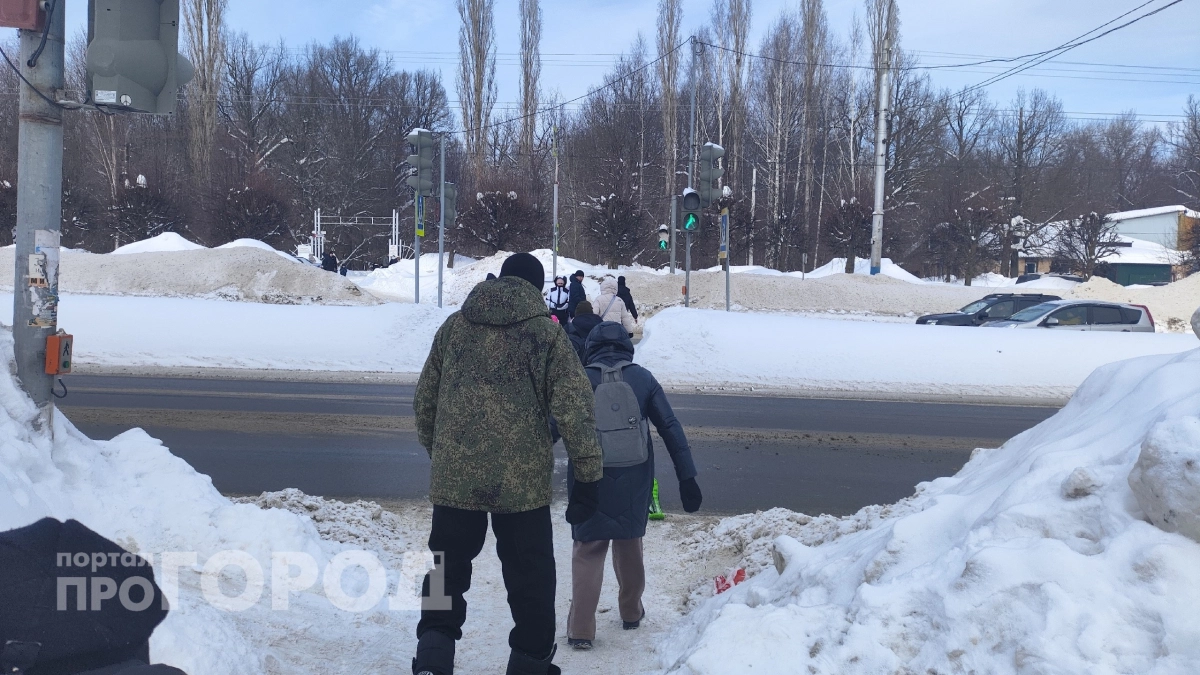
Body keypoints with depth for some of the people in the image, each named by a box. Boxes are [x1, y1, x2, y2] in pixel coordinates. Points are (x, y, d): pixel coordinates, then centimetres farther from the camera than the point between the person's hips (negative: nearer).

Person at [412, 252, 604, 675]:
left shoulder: (454, 326, 7)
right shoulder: (546, 333, -2)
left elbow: (424, 401, 13)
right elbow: (575, 411, -7)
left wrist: (436, 451, 28)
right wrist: (589, 477, -4)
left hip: (454, 477, 2)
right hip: (523, 481, -2)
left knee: (448, 570, 15)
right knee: (530, 577, 13)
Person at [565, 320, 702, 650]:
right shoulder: (643, 379, 1)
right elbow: (671, 428, -1)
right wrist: (687, 477, 0)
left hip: (590, 482, -2)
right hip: (634, 483, 2)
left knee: (587, 551, 8)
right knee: (629, 543, 22)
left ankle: (581, 629, 2)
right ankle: (631, 611, 37)